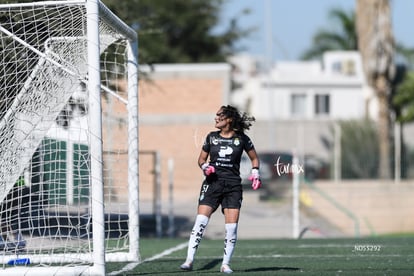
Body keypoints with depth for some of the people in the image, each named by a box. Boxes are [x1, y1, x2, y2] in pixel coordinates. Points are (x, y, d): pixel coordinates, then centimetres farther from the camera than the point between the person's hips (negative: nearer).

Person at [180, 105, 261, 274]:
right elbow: (201, 159, 17)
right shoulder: (211, 137, 7)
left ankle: (225, 264, 5)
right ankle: (189, 261, -12)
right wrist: (205, 167, -5)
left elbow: (254, 158, 15)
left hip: (233, 186, -1)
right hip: (212, 183, 1)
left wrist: (255, 172, -2)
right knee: (200, 222, -12)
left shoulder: (242, 139, 3)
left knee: (231, 227, -6)